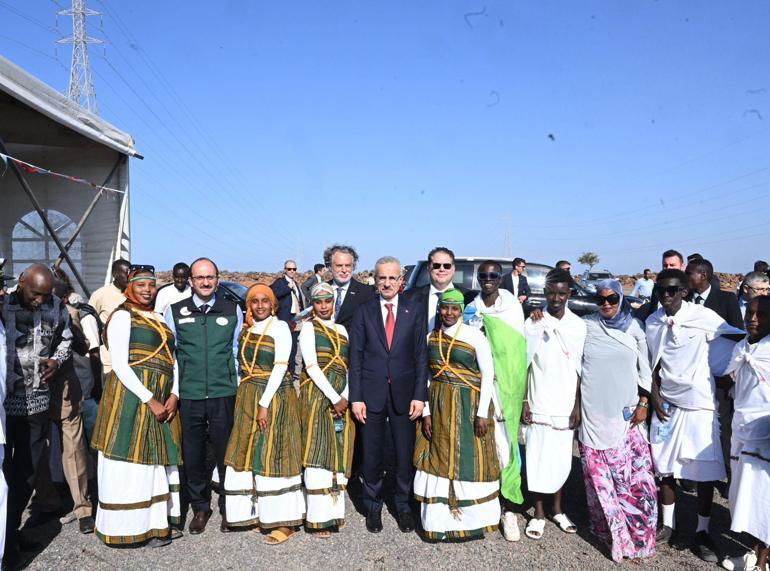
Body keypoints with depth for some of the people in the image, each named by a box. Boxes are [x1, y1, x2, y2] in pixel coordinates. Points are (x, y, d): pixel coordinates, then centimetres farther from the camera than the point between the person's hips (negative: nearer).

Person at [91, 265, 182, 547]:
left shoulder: (159, 318, 17)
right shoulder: (123, 316, -4)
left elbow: (172, 360, 13)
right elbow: (119, 364, -12)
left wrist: (173, 395, -3)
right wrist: (150, 400, -15)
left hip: (162, 399, 7)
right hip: (132, 395, -7)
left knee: (158, 459, 11)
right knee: (132, 461, -1)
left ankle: (158, 523, 20)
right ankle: (130, 525, 10)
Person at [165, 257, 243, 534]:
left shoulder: (233, 311, 4)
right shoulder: (175, 312, 3)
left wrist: (236, 383, 8)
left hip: (224, 394, 0)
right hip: (188, 395, 1)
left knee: (226, 452, 7)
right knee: (193, 454, 10)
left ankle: (228, 508, 25)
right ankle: (200, 508, 28)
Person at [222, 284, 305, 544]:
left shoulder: (280, 327, -7)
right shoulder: (247, 329, 12)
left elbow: (280, 367, -13)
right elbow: (244, 365, 15)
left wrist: (265, 403, -18)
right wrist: (247, 397, 4)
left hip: (274, 395, -6)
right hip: (248, 396, 7)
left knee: (272, 454, -5)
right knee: (249, 452, 8)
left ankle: (285, 521, 2)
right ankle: (255, 512, 20)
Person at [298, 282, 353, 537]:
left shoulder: (341, 330, 16)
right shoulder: (309, 327, 1)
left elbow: (350, 368, 8)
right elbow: (312, 367, -10)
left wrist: (345, 397, -7)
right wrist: (334, 398, -14)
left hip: (342, 398, 5)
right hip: (317, 395, -5)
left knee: (338, 454, 7)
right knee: (318, 453, -6)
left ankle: (334, 511, 16)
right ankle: (319, 518, -2)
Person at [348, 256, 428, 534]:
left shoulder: (415, 310, 1)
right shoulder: (364, 312, 2)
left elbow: (421, 355, 0)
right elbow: (355, 356, 1)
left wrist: (420, 395, -6)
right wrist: (356, 397, -5)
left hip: (403, 393, 0)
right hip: (372, 393, 0)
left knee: (405, 454, 9)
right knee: (372, 455, 10)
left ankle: (403, 506, 27)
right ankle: (373, 507, 28)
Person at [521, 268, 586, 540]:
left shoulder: (578, 326, 0)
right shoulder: (533, 323, -3)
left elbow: (580, 369, 3)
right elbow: (524, 366, 0)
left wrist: (577, 405, -1)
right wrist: (523, 402, -4)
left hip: (565, 406, 1)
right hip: (538, 405, -1)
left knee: (561, 460, 10)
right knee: (537, 459, 4)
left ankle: (558, 509, 27)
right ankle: (539, 513, 18)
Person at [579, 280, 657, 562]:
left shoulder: (634, 327, 2)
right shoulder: (585, 325, 0)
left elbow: (645, 368, 5)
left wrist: (644, 404, 1)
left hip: (626, 411, 0)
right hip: (593, 411, 0)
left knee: (633, 473, 0)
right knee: (599, 472, 6)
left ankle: (637, 532, 15)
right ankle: (607, 526, 22)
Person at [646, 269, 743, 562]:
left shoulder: (704, 317, -11)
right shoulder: (653, 322, 2)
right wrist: (654, 395, 2)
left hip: (700, 405, -3)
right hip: (666, 404, 3)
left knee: (705, 470, 4)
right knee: (665, 466, 9)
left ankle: (702, 532, 19)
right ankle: (668, 524, 25)